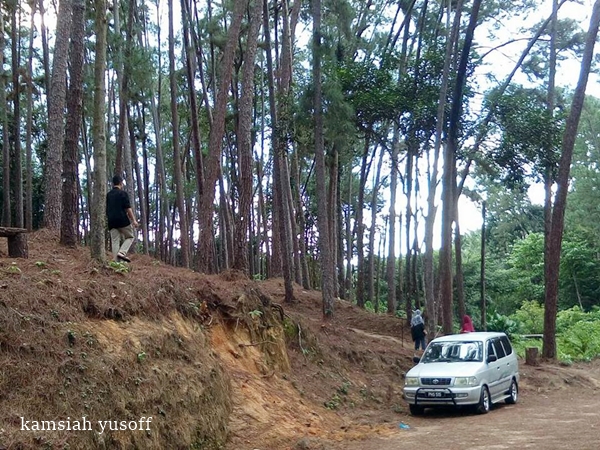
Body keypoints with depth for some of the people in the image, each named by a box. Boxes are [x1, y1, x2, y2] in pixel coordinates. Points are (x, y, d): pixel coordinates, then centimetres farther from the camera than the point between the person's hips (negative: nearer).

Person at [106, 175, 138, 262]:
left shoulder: (108, 195, 15)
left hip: (111, 222, 5)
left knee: (115, 241, 3)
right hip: (123, 220, -5)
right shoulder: (123, 193, -3)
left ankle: (117, 261, -5)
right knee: (130, 237, 10)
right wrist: (134, 220, -6)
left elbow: (106, 210, 19)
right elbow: (128, 208, -9)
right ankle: (122, 252, -13)